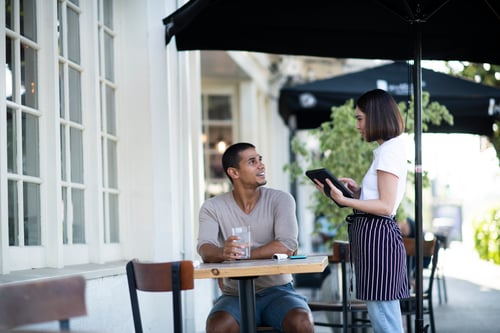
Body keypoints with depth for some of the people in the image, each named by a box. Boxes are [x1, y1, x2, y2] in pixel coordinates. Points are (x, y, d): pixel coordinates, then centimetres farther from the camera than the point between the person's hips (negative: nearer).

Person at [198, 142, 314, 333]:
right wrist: (223, 253, -40)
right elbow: (205, 249, -16)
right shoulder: (213, 207, 1)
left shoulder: (281, 200, -1)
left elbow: (287, 246, -16)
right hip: (235, 295, 0)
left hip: (277, 290, 0)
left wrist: (240, 254, -24)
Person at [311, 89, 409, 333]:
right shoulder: (391, 149, 19)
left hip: (376, 235, -11)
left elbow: (386, 205, -18)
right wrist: (358, 191, 10)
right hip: (376, 233, 11)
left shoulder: (389, 150, -11)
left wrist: (344, 200, -22)